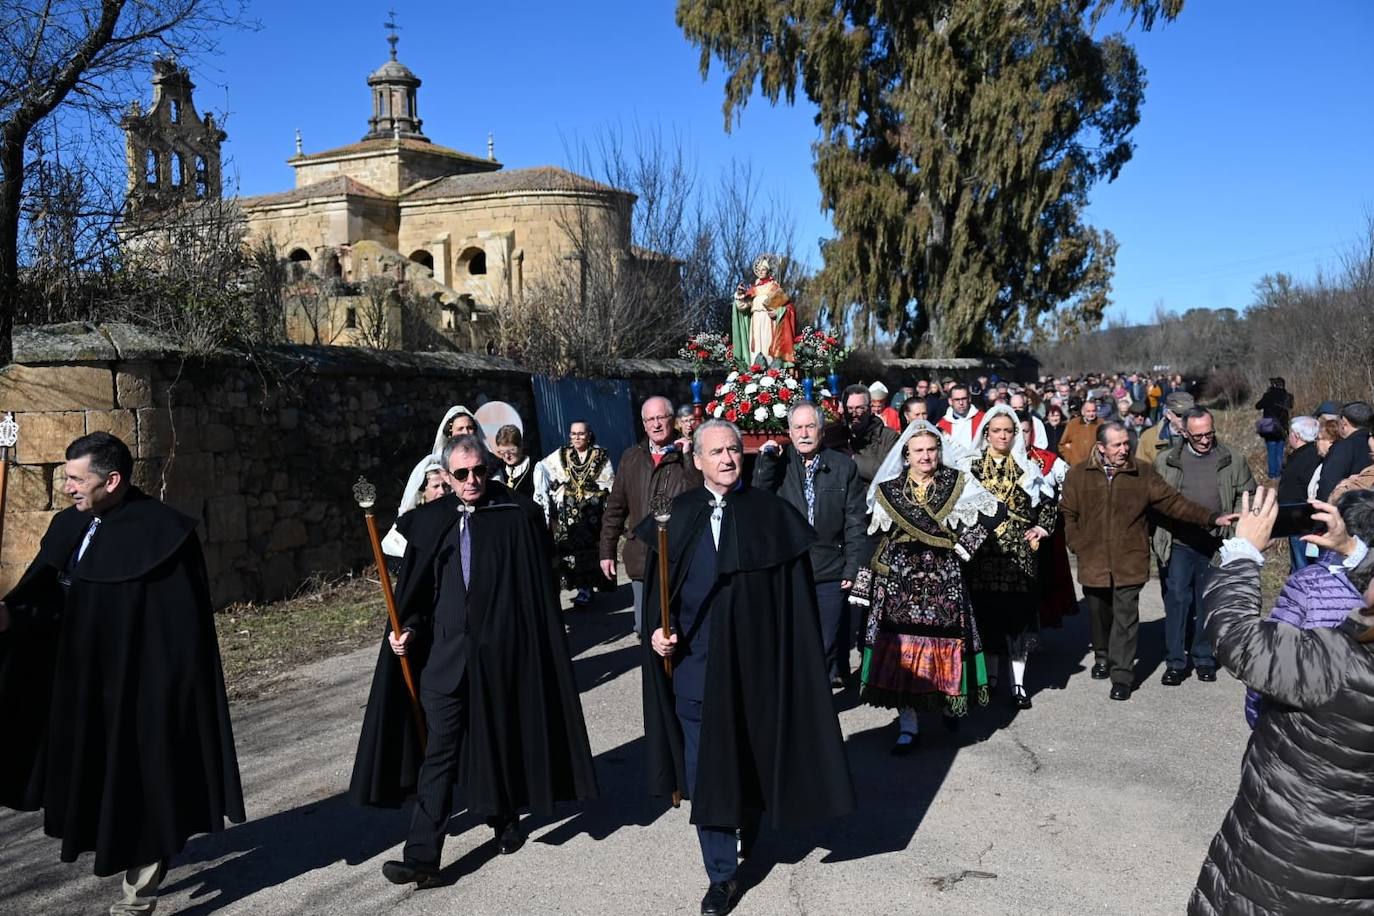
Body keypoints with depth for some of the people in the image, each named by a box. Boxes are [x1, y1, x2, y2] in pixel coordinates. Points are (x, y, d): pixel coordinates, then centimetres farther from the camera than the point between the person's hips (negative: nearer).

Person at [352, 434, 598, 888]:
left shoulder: (516, 517, -4)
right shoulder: (429, 522, 5)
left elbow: (539, 590, -3)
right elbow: (415, 590, 9)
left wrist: (534, 653, -7)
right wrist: (409, 626, -8)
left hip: (499, 653, -2)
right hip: (443, 654, 2)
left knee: (500, 741, 14)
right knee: (437, 753, 1)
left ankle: (505, 819, 38)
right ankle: (422, 857, 4)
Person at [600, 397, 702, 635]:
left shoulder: (688, 457, -1)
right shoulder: (631, 457, 11)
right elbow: (615, 507, 13)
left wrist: (688, 458, -18)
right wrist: (607, 550, 11)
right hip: (642, 559, 3)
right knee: (645, 630, 9)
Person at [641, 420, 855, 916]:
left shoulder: (770, 513, -2)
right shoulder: (677, 517, 3)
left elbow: (794, 595, -3)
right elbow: (657, 589, 8)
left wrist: (788, 659, -8)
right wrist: (658, 631, -9)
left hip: (754, 661, -1)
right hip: (694, 661, 1)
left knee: (751, 756, 14)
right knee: (704, 767, 4)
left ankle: (746, 834, 43)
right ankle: (721, 875, 18)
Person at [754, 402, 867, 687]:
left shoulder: (844, 466, 2)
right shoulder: (777, 464, 4)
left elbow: (855, 522, 2)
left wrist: (853, 568, -3)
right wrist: (766, 461, -12)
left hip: (830, 574, 0)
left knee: (828, 647, 9)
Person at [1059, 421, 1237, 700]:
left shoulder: (1143, 473, 1)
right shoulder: (1078, 475, 1)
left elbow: (1173, 502, -1)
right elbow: (1067, 514, 7)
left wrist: (1211, 518, -9)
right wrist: (1079, 546, -1)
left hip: (1129, 562, -1)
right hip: (1094, 562, 1)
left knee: (1125, 619, -4)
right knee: (1099, 615, 15)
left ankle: (1122, 675, 4)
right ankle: (1103, 659, 38)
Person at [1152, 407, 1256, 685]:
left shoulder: (1233, 462, 5)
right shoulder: (1165, 462, 3)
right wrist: (1157, 537, -1)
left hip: (1216, 546, 1)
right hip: (1177, 545, -1)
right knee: (1176, 601, -3)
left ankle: (1204, 659, 23)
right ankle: (1175, 662, 6)